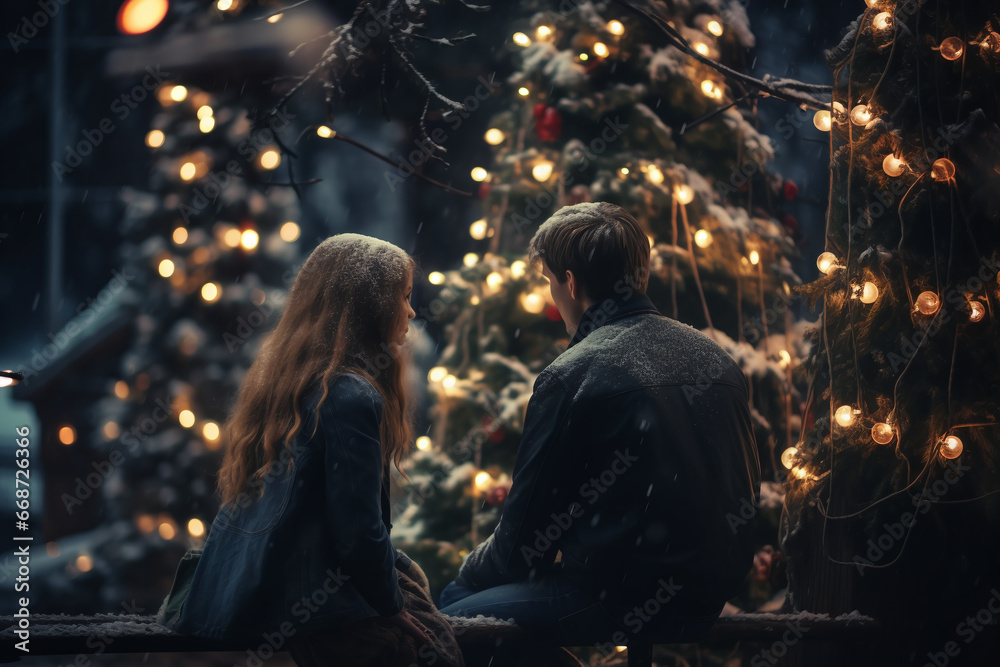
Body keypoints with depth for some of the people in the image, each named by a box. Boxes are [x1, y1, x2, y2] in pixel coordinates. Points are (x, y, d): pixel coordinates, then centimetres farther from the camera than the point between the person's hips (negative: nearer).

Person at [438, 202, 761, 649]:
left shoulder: (571, 377, -14)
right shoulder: (715, 357, 8)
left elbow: (526, 534, -8)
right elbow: (746, 493, 18)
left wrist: (472, 571, 15)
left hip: (626, 600, -8)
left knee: (455, 608, 2)